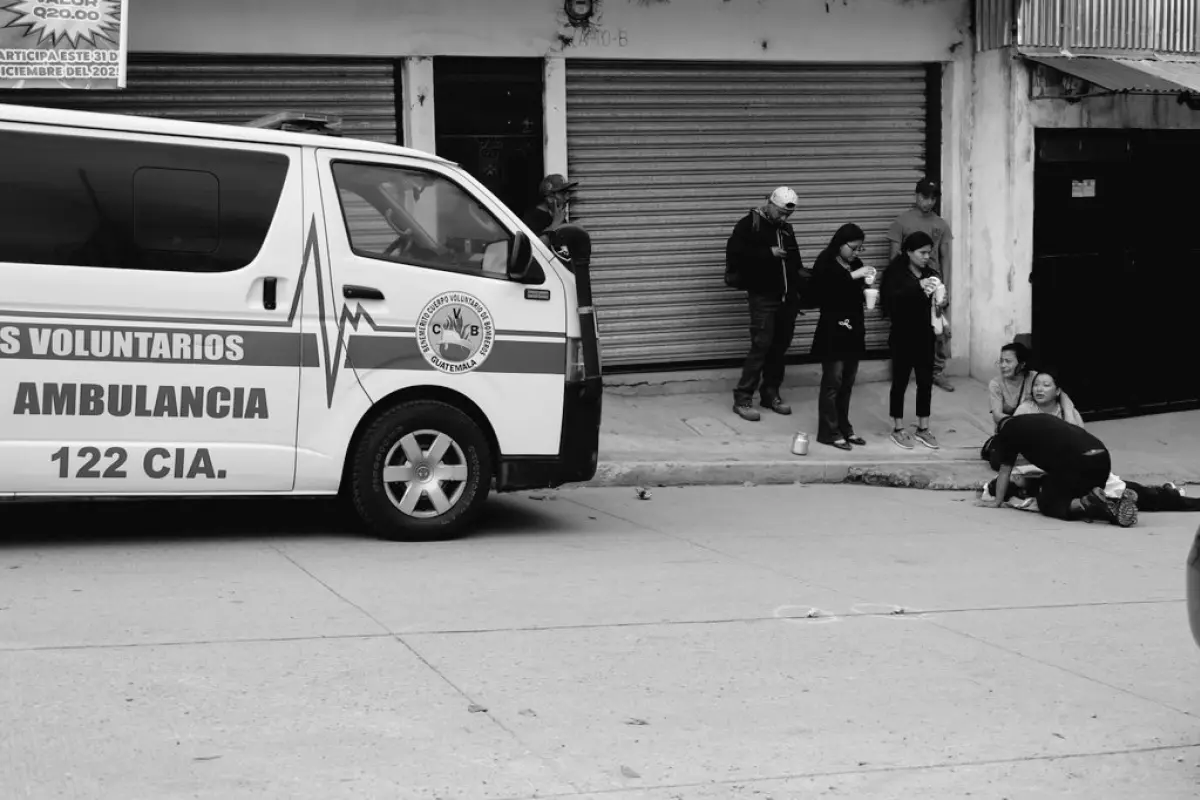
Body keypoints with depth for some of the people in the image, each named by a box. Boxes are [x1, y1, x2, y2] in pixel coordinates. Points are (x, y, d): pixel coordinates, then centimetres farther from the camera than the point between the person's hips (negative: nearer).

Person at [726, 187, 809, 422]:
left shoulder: (786, 229, 16)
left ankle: (771, 393, 20)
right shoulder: (749, 225, -5)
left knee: (780, 346, 8)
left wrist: (801, 273, 7)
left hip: (787, 297, 7)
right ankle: (742, 398, -6)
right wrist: (768, 253, -20)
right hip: (762, 296, -7)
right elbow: (736, 252, -18)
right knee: (761, 345, -11)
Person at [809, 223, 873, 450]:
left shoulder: (855, 264, 10)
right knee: (832, 382, -4)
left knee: (847, 382, 11)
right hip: (833, 331, -7)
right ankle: (828, 432, 2)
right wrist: (852, 276, -28)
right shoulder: (825, 264, -10)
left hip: (853, 331, 7)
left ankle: (844, 427, 20)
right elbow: (818, 292, -26)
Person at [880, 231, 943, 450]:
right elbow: (891, 298, -25)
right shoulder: (896, 272, -8)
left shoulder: (929, 273, 6)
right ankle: (898, 428, 14)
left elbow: (934, 302, 10)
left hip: (924, 335, 5)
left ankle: (923, 428, 17)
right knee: (900, 382, 4)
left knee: (926, 382, 7)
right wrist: (918, 286, -34)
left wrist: (937, 295, -13)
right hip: (903, 336, -5)